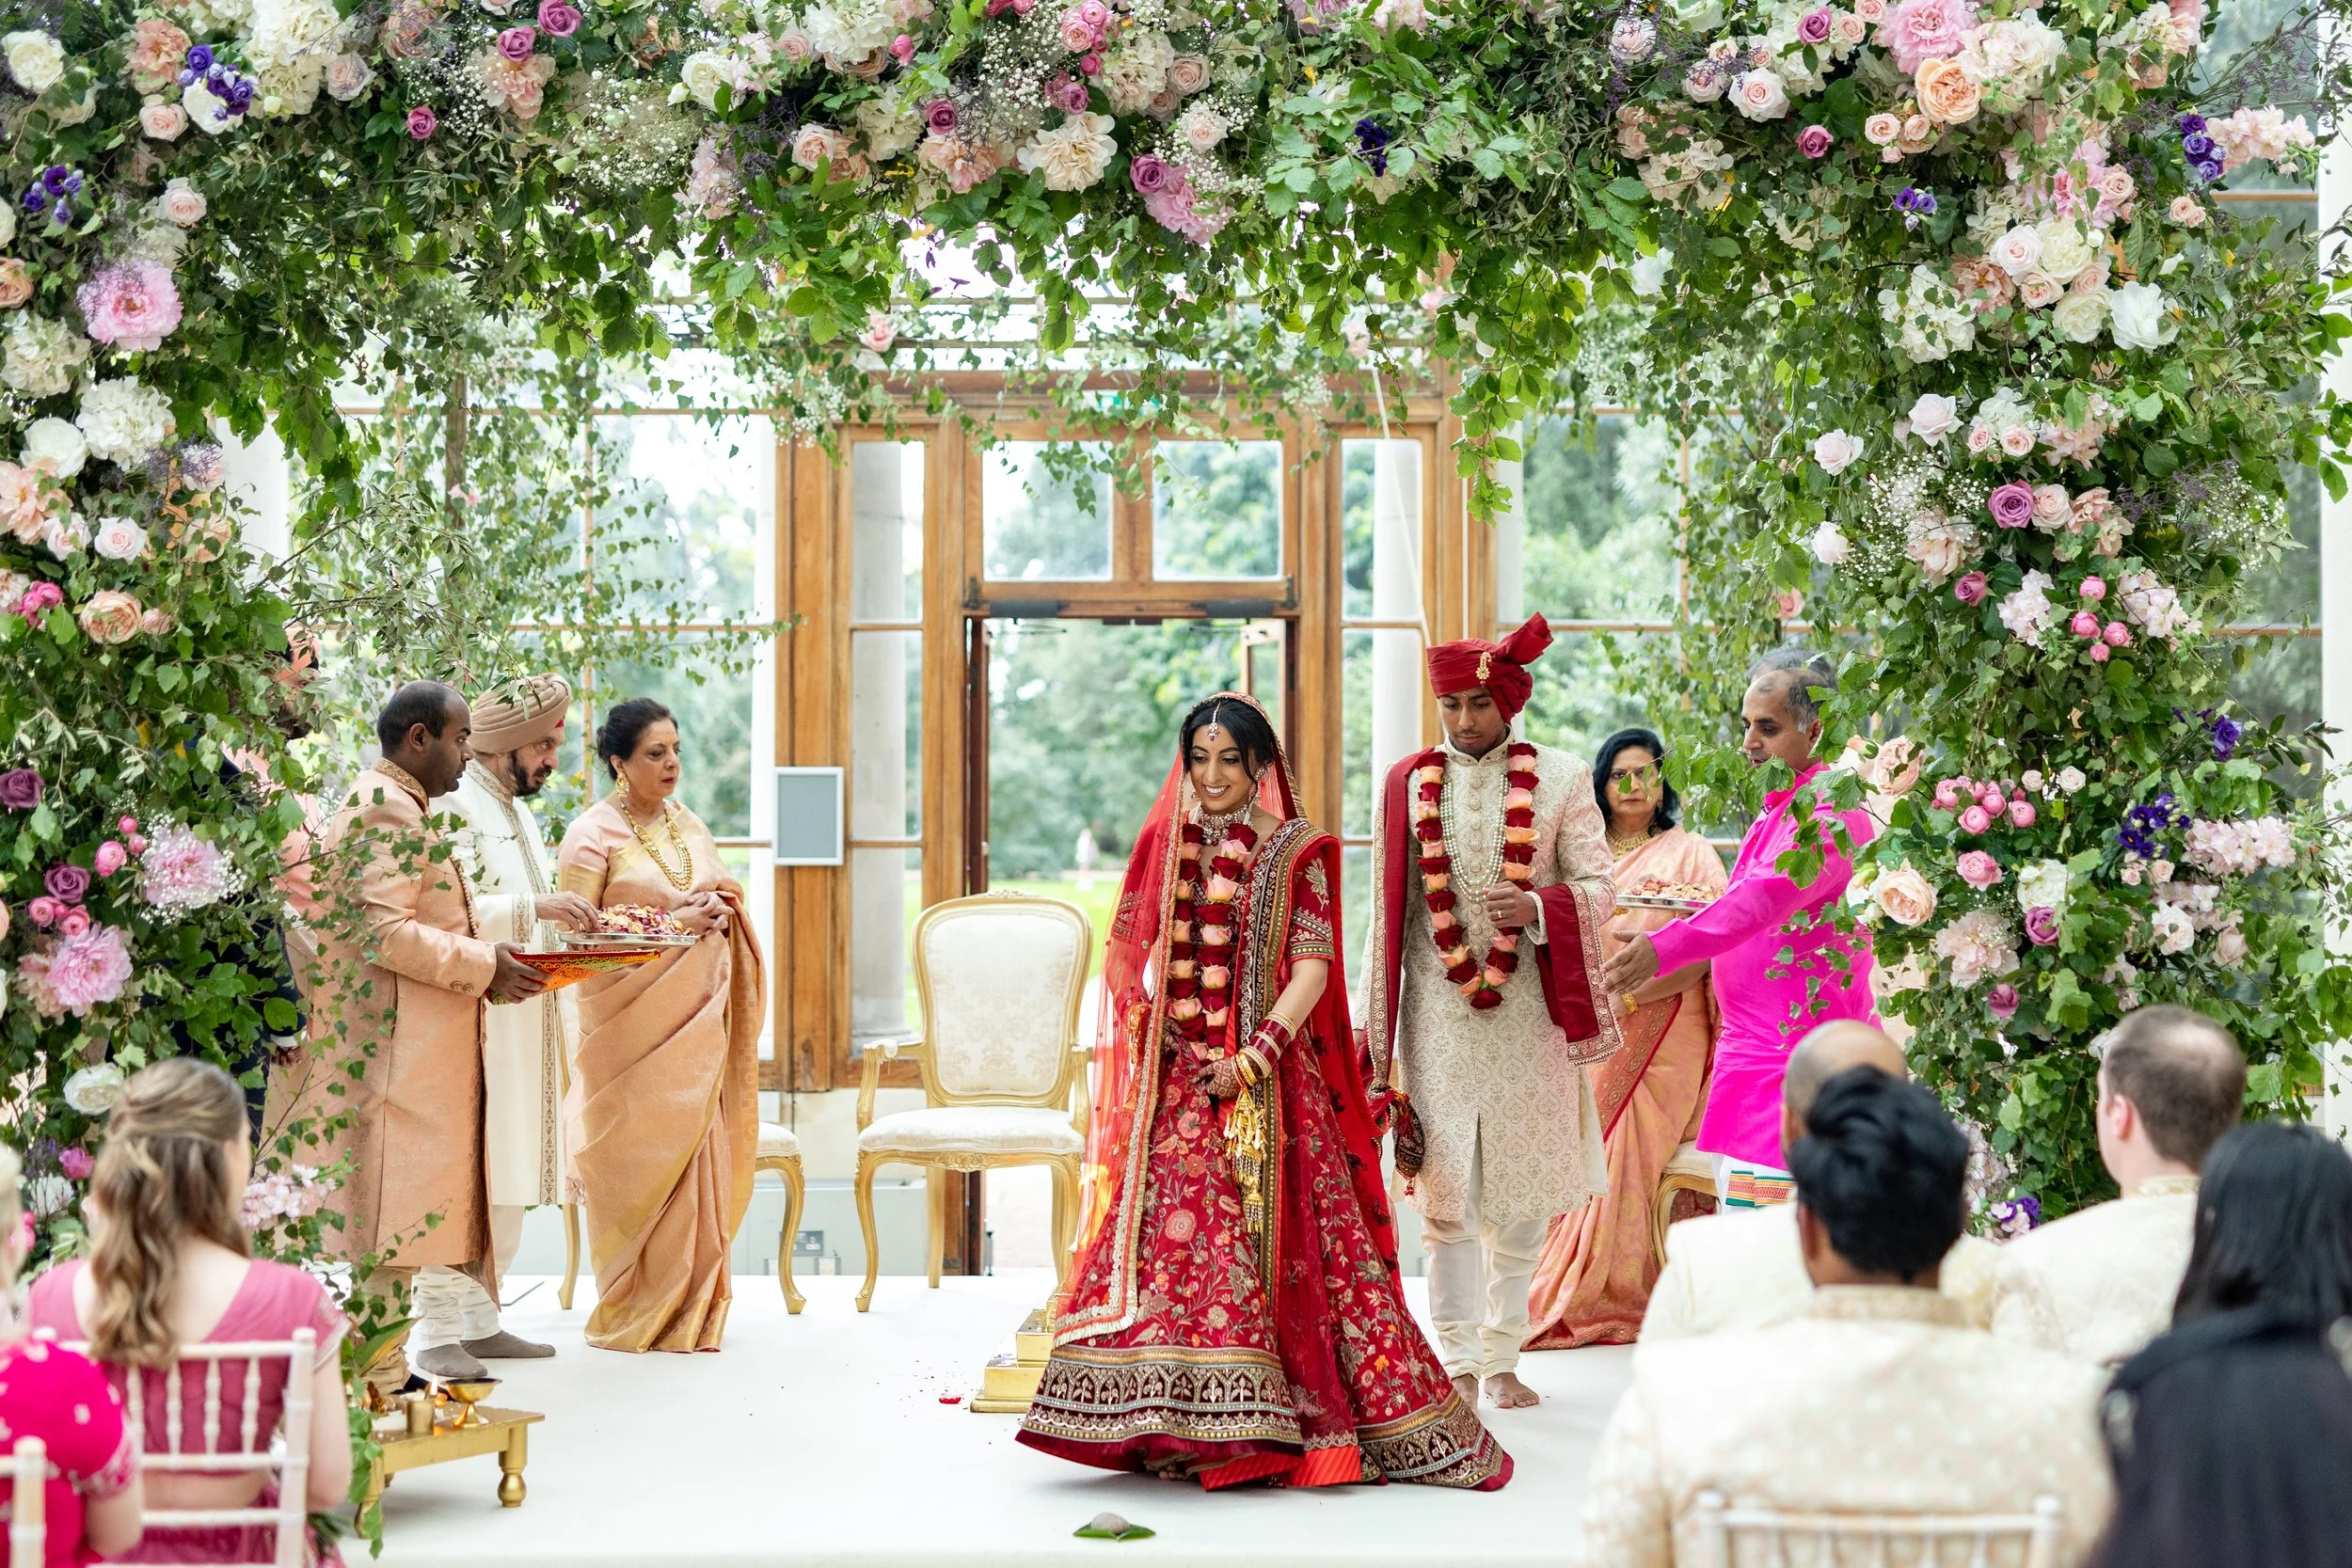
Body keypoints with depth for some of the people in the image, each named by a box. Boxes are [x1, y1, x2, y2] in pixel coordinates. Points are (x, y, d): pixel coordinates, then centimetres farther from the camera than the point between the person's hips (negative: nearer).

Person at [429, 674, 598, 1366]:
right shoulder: (456, 809, -11)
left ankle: (478, 1319, 16)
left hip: (518, 1021, 10)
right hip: (472, 1023, -10)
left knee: (504, 1181, 10)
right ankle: (443, 1324, -8)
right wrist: (534, 907, -28)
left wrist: (568, 917, 11)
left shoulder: (516, 811, 20)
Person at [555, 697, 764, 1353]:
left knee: (696, 1148, 4)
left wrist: (717, 907, 1)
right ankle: (637, 1317, 2)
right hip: (631, 1019, -6)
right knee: (639, 1156, -6)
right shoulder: (593, 834, -4)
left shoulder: (689, 826, 16)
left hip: (696, 1015, 6)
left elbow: (729, 901, 25)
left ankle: (689, 1310, 12)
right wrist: (670, 922, -14)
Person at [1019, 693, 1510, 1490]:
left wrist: (1254, 1057, -15)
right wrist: (1146, 1025, -3)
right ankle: (1185, 1427, -5)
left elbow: (1313, 963, -6)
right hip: (1179, 1076, 3)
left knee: (1282, 1238, -5)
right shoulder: (1164, 845, 13)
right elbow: (1131, 954, 16)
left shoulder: (1295, 852, 2)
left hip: (1267, 1075, -3)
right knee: (1167, 1224, -8)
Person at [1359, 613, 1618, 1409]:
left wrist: (1537, 908, -23)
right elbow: (1388, 911, 8)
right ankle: (1458, 1367, 2)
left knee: (1521, 1194, 6)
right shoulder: (1406, 784, 5)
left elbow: (1597, 887, -1)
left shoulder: (1559, 778, 2)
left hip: (1527, 1012, 0)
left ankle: (1503, 1358, 17)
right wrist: (1376, 1031, 6)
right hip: (1437, 1011, 0)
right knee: (1447, 1199, -3)